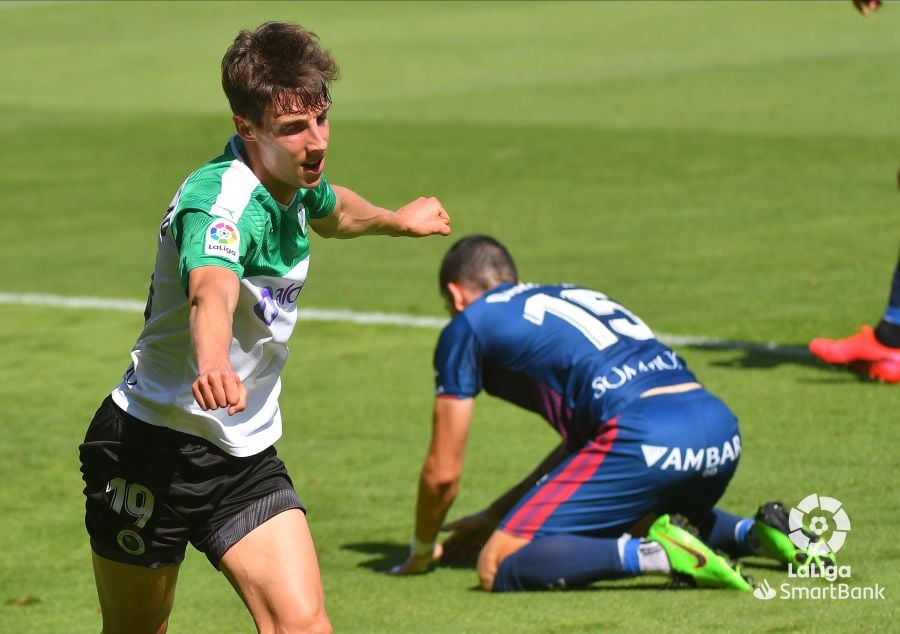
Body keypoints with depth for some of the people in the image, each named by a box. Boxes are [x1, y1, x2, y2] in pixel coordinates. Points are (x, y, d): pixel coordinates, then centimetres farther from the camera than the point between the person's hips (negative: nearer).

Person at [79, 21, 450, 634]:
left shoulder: (293, 181, 0)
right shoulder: (221, 200, -27)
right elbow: (211, 292, -51)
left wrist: (398, 218, 46)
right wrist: (211, 364, -71)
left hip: (247, 452, 7)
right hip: (154, 446, -7)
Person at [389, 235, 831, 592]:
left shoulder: (468, 326, 14)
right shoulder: (570, 297, 34)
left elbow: (443, 473, 14)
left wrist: (421, 552, 31)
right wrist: (494, 516, 44)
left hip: (645, 438, -8)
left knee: (499, 568, -5)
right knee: (641, 521, 39)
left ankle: (658, 554, -23)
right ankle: (756, 533, 11)